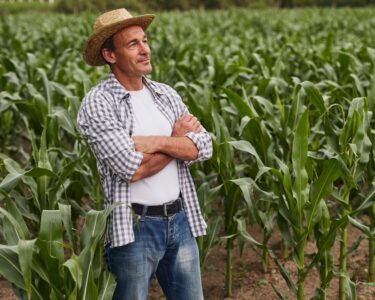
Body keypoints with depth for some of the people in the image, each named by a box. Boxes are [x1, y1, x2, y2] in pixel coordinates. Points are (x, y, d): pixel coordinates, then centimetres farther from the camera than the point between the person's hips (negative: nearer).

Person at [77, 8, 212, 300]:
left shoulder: (166, 94, 8)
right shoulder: (97, 102, -11)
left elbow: (204, 147, -2)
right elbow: (133, 169, -20)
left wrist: (157, 141, -17)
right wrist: (178, 138, -6)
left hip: (180, 219, 6)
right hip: (134, 226, -5)